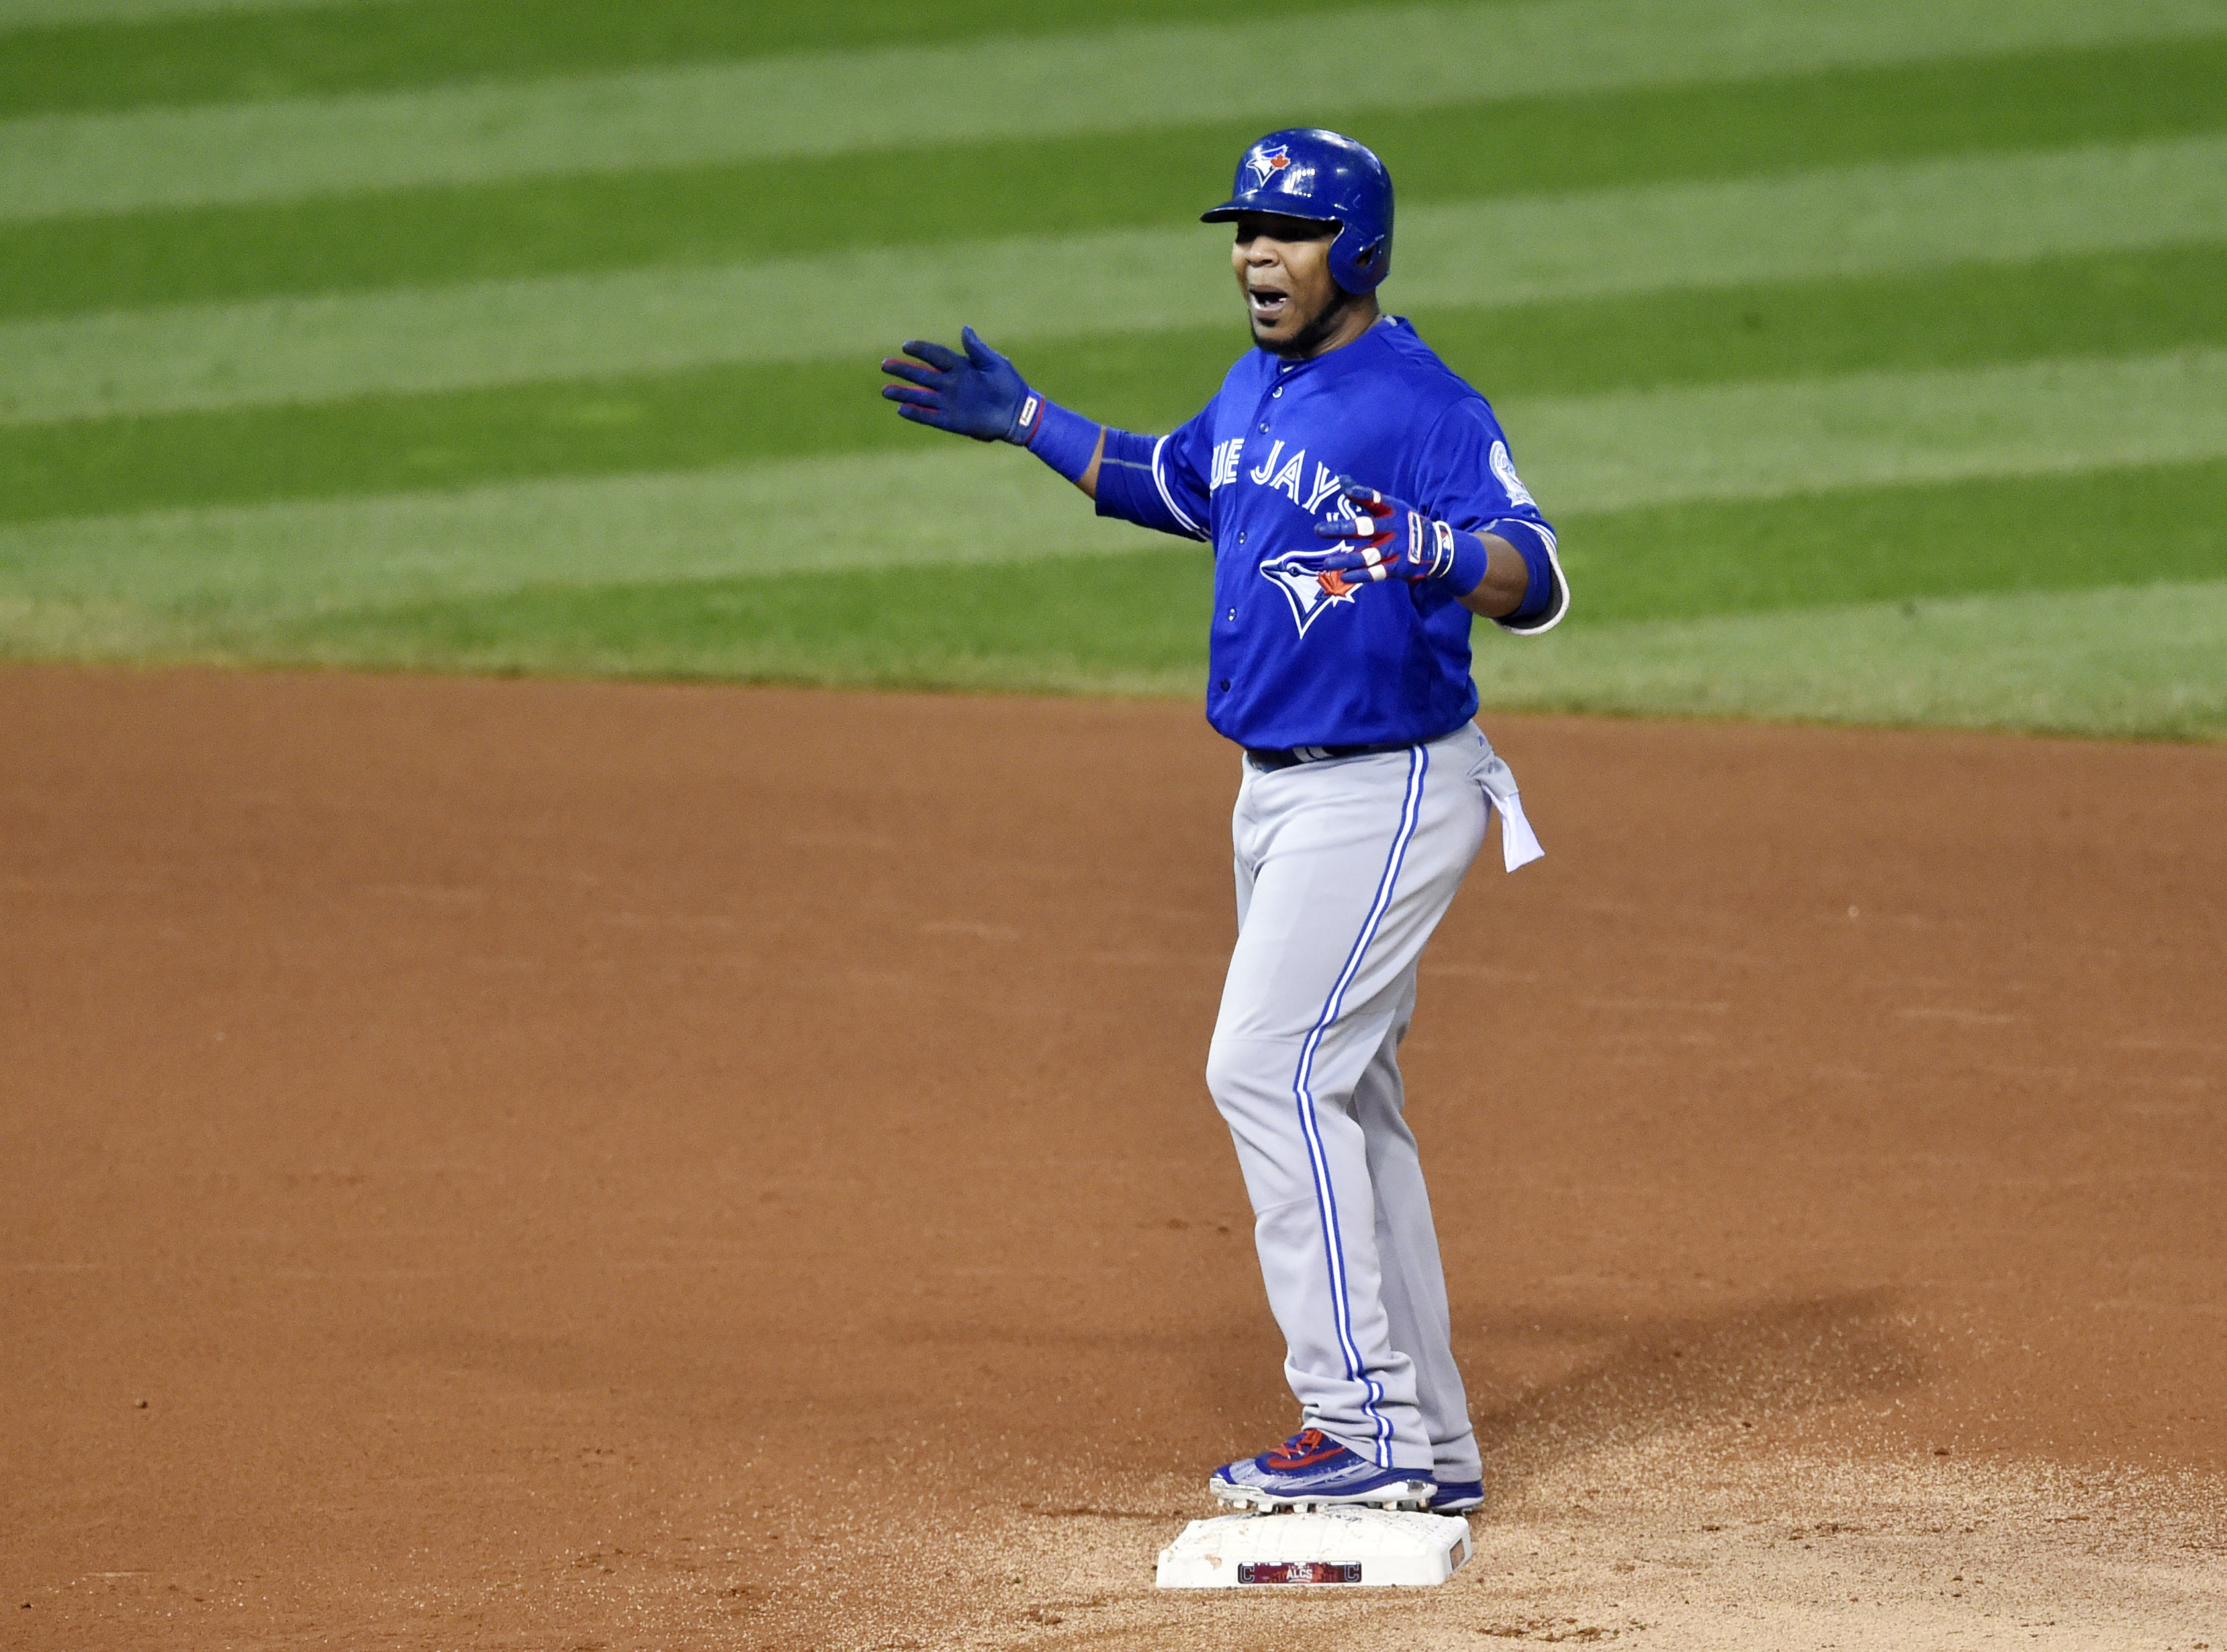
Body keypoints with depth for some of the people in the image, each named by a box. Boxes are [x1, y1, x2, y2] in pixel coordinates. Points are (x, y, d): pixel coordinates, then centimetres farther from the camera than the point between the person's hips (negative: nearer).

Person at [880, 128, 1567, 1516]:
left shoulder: (1424, 404, -18)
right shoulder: (1261, 386, 9)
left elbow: (1539, 583, -28)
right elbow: (1180, 483, 30)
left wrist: (1429, 549, -47)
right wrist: (1023, 421, 27)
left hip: (1388, 793, -10)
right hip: (1283, 791, 10)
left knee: (1270, 1067, -16)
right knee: (1340, 1103, 13)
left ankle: (1368, 1425, -13)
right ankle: (1428, 1448, 20)